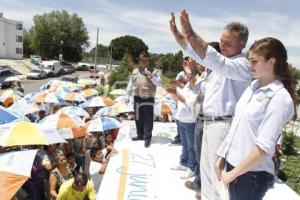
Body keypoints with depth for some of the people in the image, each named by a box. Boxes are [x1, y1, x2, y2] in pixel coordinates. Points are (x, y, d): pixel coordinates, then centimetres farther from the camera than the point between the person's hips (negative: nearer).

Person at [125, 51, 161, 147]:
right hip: (137, 99, 4)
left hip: (149, 99, -4)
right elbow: (130, 85, 12)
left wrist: (151, 76, -22)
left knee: (148, 120, -4)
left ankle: (147, 138, 3)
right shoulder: (135, 72, 7)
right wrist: (127, 96, 10)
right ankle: (140, 135, 29)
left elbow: (158, 83, -11)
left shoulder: (153, 71, -2)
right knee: (138, 119, 13)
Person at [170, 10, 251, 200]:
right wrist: (176, 33, 1)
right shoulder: (222, 60, 13)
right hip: (209, 122, 9)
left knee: (219, 172, -2)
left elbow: (215, 61, -35)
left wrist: (192, 35, -42)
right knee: (206, 168, 20)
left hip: (223, 125, -9)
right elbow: (194, 51, 14)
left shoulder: (242, 65, -15)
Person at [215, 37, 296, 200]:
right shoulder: (253, 86, 5)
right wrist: (222, 155, 7)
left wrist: (234, 173, -14)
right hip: (233, 162, 6)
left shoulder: (280, 98, -16)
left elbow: (264, 147, -20)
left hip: (252, 173, -6)